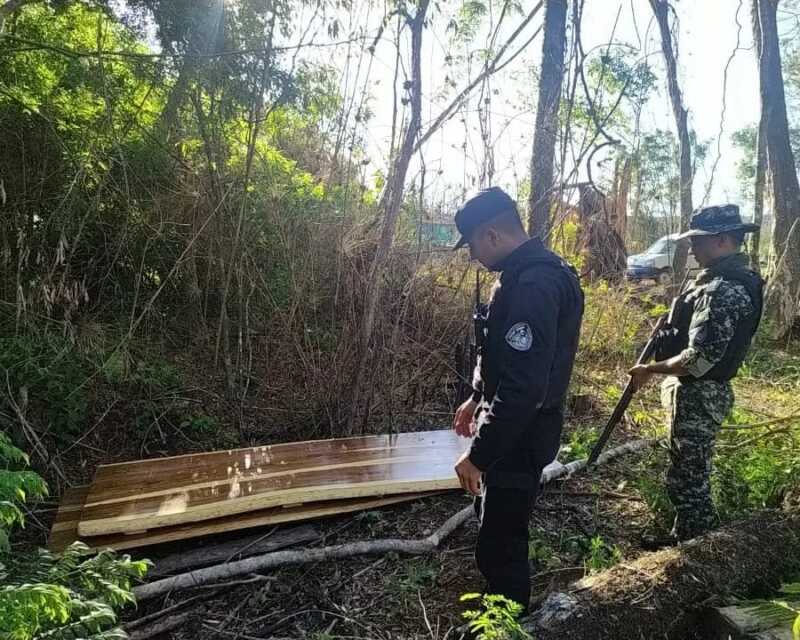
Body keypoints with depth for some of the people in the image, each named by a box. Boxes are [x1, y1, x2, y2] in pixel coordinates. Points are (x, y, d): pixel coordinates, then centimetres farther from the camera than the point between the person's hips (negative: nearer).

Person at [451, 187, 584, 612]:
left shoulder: (534, 284, -28)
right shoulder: (527, 272, 7)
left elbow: (524, 386, -32)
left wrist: (478, 455, -25)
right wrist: (477, 399, 25)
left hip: (518, 436, -11)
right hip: (511, 425, 11)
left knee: (500, 545, 4)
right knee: (496, 524, 27)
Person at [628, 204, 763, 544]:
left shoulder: (724, 291, -25)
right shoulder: (727, 278, 9)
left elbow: (700, 360, -28)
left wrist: (650, 370, -18)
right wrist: (669, 330, 7)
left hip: (697, 397, -11)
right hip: (700, 392, 11)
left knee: (687, 477, 3)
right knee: (692, 471, 22)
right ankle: (687, 538, 37)